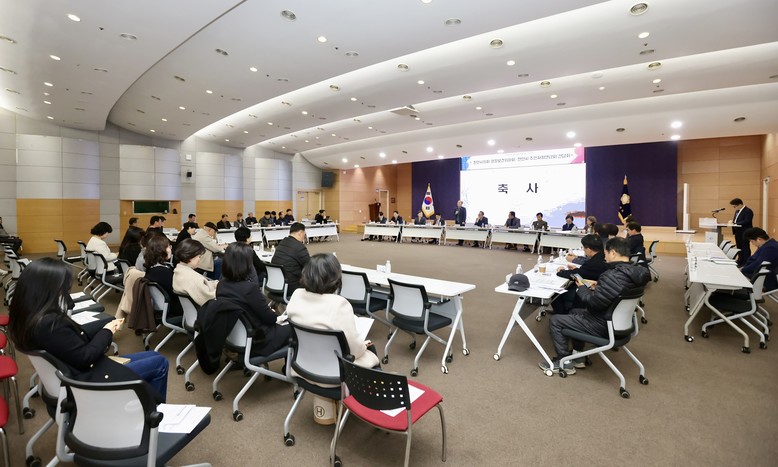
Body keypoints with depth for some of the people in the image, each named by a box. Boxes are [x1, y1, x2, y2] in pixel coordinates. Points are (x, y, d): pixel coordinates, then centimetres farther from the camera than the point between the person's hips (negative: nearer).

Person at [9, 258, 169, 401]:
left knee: (154, 357, 15)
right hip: (85, 379, -9)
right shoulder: (50, 323, -33)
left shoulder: (30, 316, -2)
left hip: (75, 369, 9)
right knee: (159, 363, 1)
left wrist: (107, 324, -1)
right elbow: (85, 356, -25)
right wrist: (107, 332, -10)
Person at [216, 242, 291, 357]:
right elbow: (269, 318, -17)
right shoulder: (250, 288, -28)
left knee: (280, 326, 26)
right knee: (290, 329, 16)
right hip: (256, 342, -7)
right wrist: (275, 314, 5)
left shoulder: (221, 285, -6)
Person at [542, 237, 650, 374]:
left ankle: (564, 362, 10)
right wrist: (598, 287, 5)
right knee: (574, 311, 29)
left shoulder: (613, 275, -31)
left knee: (555, 320, -1)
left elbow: (593, 302, -26)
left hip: (604, 326, -10)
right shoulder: (636, 272, -2)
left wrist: (582, 287, -10)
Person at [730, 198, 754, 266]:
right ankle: (740, 262, 26)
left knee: (745, 248, -2)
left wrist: (735, 223, -22)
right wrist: (733, 221, 1)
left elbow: (746, 221, -22)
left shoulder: (748, 211, -14)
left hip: (744, 233, -9)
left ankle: (746, 263, 5)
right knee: (739, 247, 16)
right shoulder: (737, 211, 13)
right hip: (738, 232, 9)